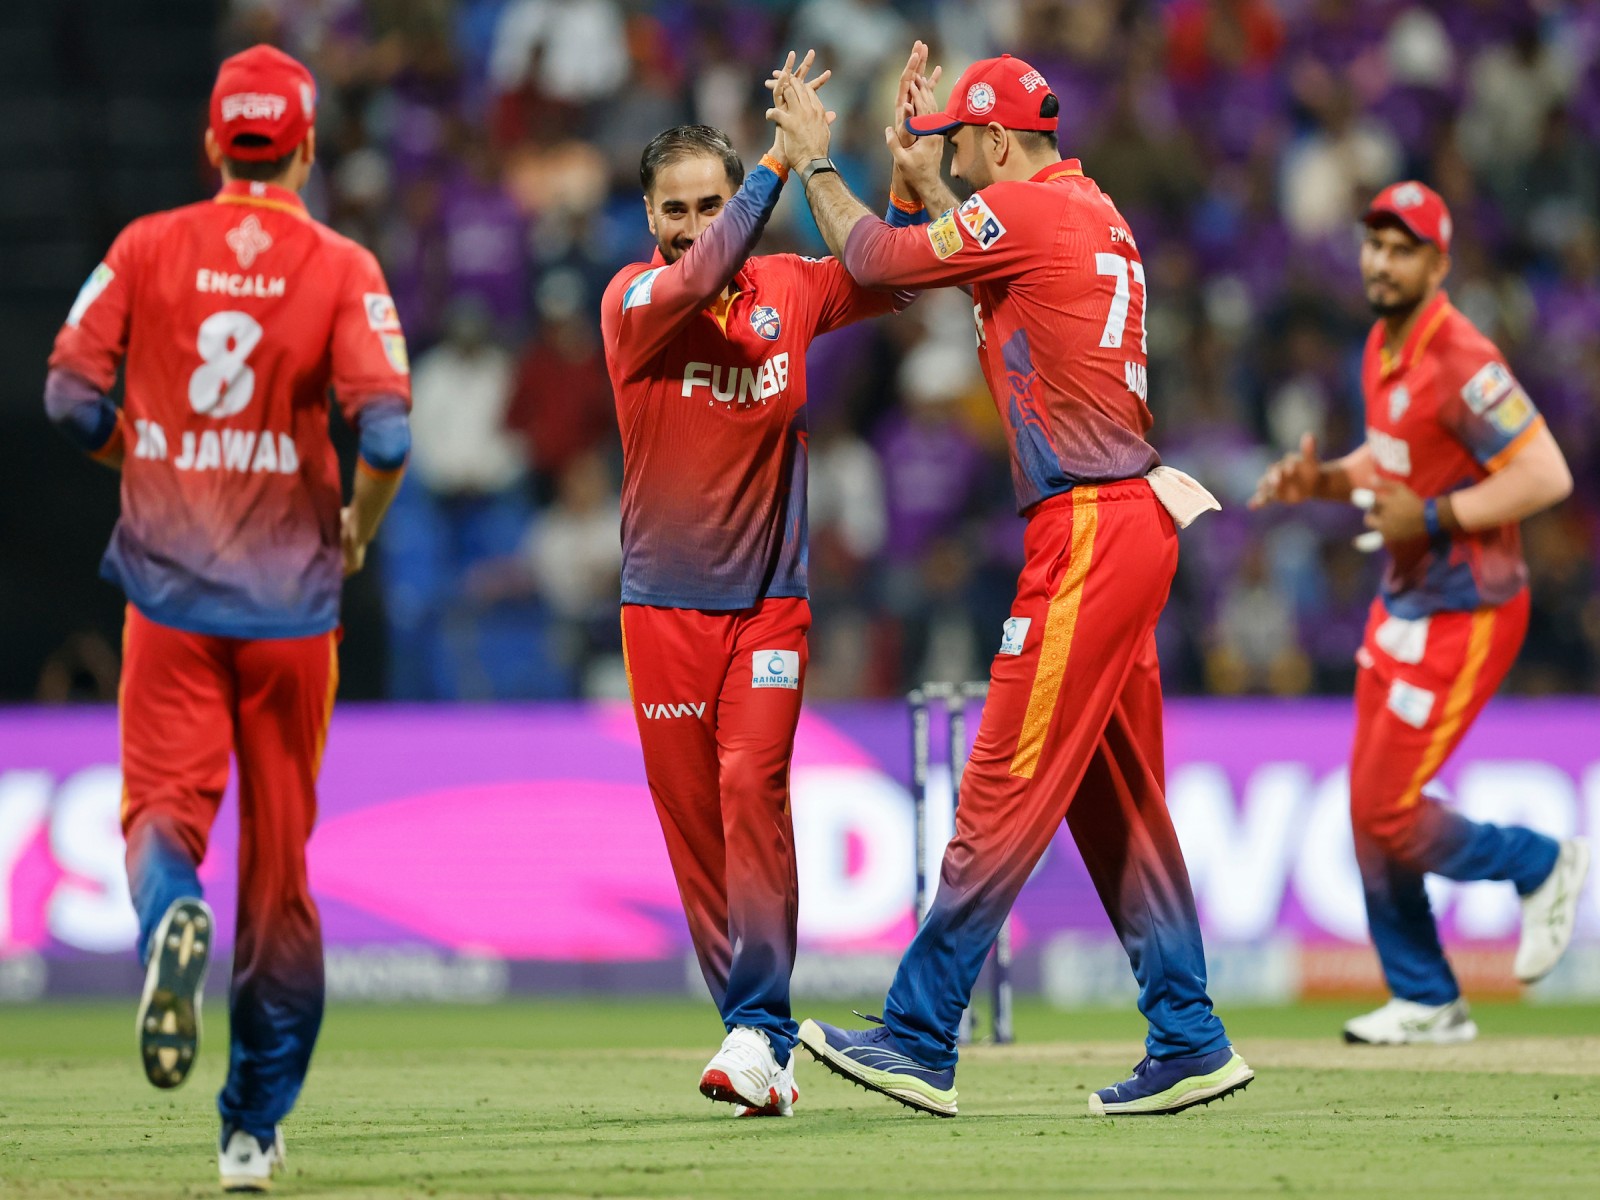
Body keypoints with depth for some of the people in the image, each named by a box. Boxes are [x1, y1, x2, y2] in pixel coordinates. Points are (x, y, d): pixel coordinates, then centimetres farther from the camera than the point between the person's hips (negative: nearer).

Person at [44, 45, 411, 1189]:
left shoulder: (147, 247, 2)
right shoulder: (342, 268, -3)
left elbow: (73, 394, -3)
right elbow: (387, 428, -15)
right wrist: (359, 531, 4)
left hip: (169, 586, 0)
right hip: (292, 599, 0)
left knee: (163, 806, 2)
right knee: (279, 851, 9)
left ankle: (170, 915, -36)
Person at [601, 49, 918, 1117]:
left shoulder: (789, 290, 4)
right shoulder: (634, 300, -6)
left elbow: (892, 277, 8)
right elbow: (702, 275, -25)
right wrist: (787, 154, -29)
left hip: (771, 598, 0)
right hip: (665, 601, 0)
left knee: (754, 788, -17)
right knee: (690, 816, 2)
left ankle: (759, 1031, -21)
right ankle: (753, 1026, 14)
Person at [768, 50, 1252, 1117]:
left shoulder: (1027, 211, -10)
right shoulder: (1098, 216, 17)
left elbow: (873, 259, -1)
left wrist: (812, 158, 14)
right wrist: (925, 178, 38)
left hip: (1089, 532, -10)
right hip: (1135, 523, 10)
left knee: (1005, 795, -9)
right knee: (1118, 802, 12)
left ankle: (920, 1040, -8)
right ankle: (1189, 1040, 12)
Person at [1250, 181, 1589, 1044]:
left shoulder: (1460, 364, -22)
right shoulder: (1383, 347, 7)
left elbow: (1547, 477, -26)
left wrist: (1431, 516, -24)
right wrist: (1324, 481, 3)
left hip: (1465, 616, -9)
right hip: (1402, 607, 9)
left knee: (1386, 811, -8)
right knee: (1372, 814, 10)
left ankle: (1540, 865, 16)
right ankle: (1426, 1004, 20)